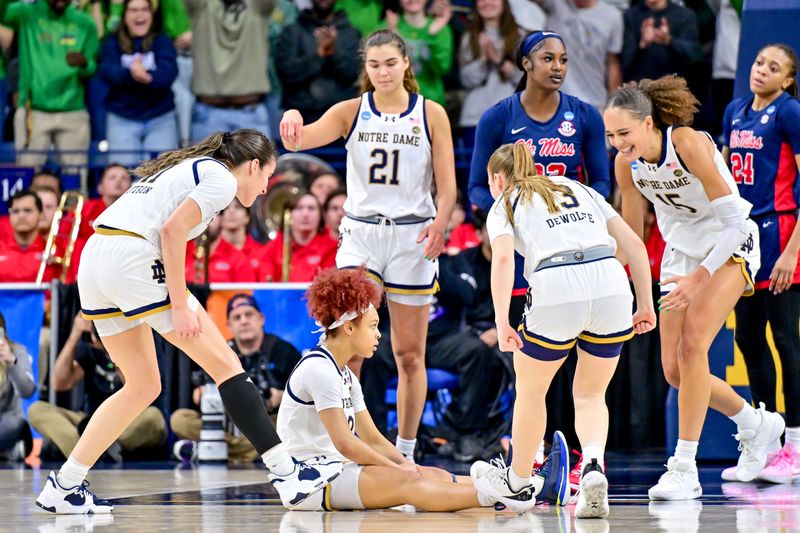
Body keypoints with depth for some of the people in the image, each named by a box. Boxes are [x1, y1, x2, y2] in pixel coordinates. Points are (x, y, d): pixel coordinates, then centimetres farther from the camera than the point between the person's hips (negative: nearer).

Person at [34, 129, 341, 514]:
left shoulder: (189, 166, 26)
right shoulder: (223, 179, -1)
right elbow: (172, 230, -14)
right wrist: (180, 306, -14)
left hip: (93, 262, 9)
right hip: (132, 261, -9)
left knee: (143, 387, 17)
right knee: (225, 365, -4)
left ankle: (62, 487, 16)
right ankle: (287, 475, -7)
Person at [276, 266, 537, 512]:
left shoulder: (346, 377, 20)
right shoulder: (319, 369, -13)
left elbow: (373, 439, 17)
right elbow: (345, 443, -20)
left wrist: (405, 465, -1)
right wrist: (396, 467, -11)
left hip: (336, 470, 9)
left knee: (432, 476, -7)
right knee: (407, 483, -28)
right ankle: (492, 496, -43)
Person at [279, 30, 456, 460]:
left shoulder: (431, 114, 2)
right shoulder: (351, 112, 4)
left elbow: (447, 186, 0)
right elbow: (300, 139, -11)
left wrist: (440, 223, -20)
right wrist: (292, 119, -35)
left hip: (411, 237, 0)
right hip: (360, 232, 0)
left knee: (409, 354, 6)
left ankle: (405, 453, 15)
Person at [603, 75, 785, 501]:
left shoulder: (688, 144, -28)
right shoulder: (626, 165, -10)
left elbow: (735, 221, -27)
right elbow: (631, 235, 5)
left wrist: (699, 277, -33)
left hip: (730, 248, -7)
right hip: (681, 252, 7)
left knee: (692, 344, -24)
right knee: (675, 370, 3)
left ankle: (684, 470, -21)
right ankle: (757, 425, 29)